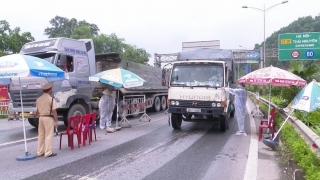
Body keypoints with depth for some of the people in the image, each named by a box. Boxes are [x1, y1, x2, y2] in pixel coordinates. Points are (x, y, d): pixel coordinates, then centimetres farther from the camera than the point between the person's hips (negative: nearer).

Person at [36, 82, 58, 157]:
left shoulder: (38, 99, 8)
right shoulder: (51, 99, -12)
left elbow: (37, 111, 12)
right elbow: (54, 111, -13)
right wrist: (56, 121, -7)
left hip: (41, 118, 7)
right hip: (48, 118, -7)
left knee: (40, 135, 13)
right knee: (48, 135, -1)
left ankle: (40, 152, 21)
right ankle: (48, 153, 2)